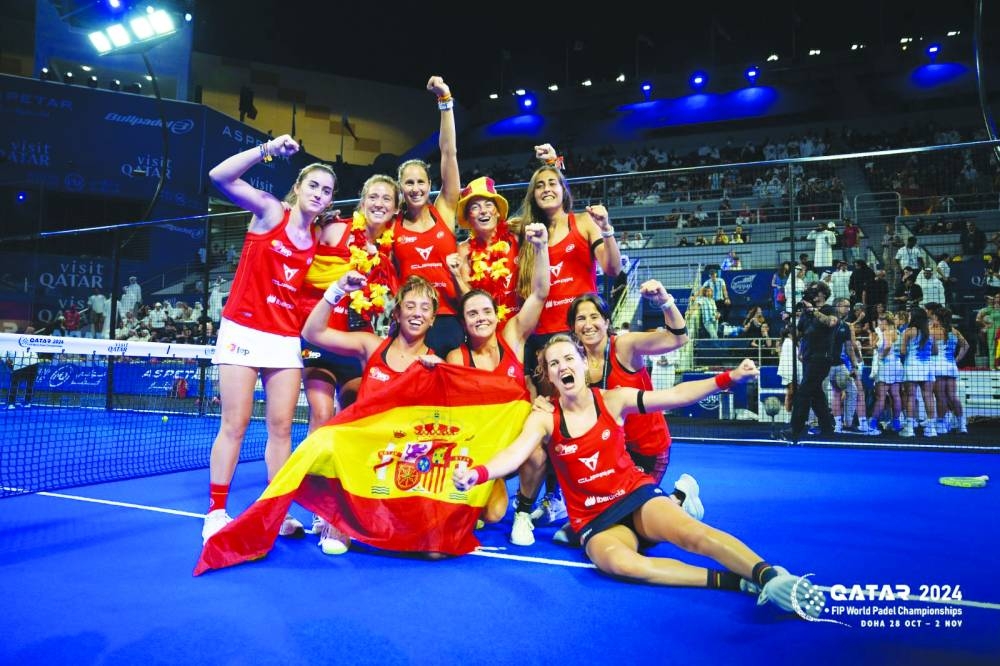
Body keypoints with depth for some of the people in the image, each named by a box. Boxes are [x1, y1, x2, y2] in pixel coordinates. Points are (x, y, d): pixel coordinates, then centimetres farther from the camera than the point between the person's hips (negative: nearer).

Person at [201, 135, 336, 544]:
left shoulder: (318, 241, 10)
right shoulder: (269, 211, -1)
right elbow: (220, 176, -13)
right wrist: (267, 149, -18)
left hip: (287, 339, 4)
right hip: (243, 331, -4)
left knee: (281, 427, 4)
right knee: (234, 425, -1)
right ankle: (216, 513, 9)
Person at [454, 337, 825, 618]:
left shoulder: (613, 400, -2)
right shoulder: (544, 420, -5)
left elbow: (676, 395, -9)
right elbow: (515, 455, -22)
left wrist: (728, 379, -22)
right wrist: (476, 473, -43)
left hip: (635, 494, 1)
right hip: (594, 520, -1)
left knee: (691, 533, -32)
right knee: (619, 563, -35)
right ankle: (736, 582, -36)